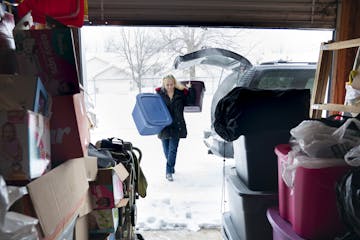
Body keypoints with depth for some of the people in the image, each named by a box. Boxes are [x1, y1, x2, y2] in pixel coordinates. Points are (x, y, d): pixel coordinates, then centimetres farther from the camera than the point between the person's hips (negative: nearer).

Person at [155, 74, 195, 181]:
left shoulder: (180, 93, 1)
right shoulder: (160, 94, -2)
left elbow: (190, 100, 2)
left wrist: (189, 89, -9)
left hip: (177, 126, -1)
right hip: (164, 126, 1)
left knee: (173, 150, -5)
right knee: (166, 150, 13)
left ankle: (169, 172, 1)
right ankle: (171, 167, 36)